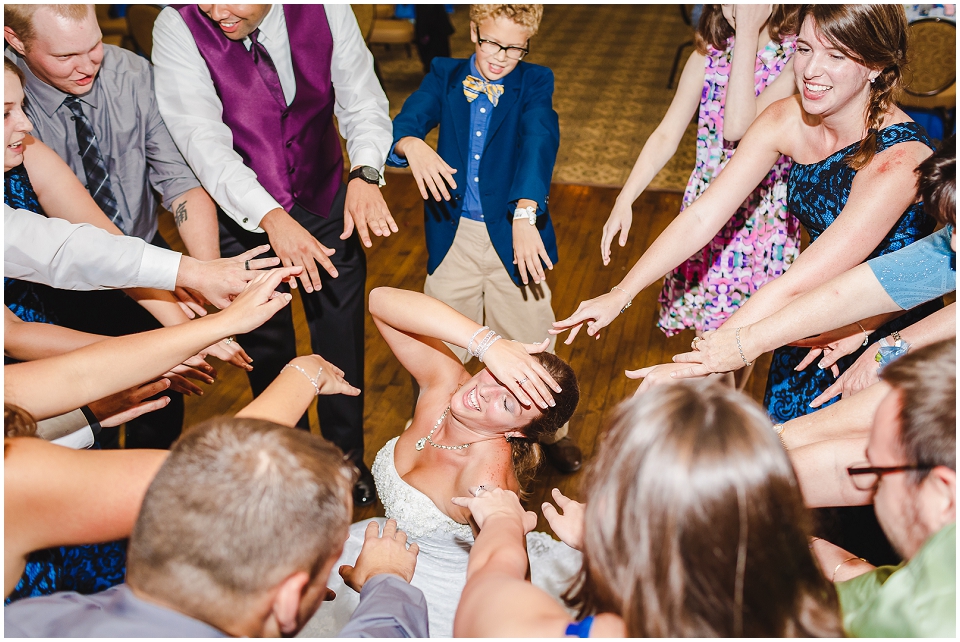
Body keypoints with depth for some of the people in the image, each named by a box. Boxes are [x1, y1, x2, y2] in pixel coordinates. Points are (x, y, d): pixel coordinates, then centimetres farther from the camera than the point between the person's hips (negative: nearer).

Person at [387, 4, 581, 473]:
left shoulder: (534, 83, -5)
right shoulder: (444, 76, 3)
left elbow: (539, 142, -22)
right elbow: (405, 121, -12)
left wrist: (525, 216, -40)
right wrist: (413, 145, -38)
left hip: (513, 236, -2)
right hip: (452, 235, 2)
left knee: (533, 340, 9)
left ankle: (552, 431, 35)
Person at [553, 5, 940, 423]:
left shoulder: (897, 157, -32)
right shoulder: (787, 120, -13)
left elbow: (796, 287, -38)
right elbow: (702, 217, -12)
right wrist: (621, 294, -20)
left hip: (891, 335, -5)